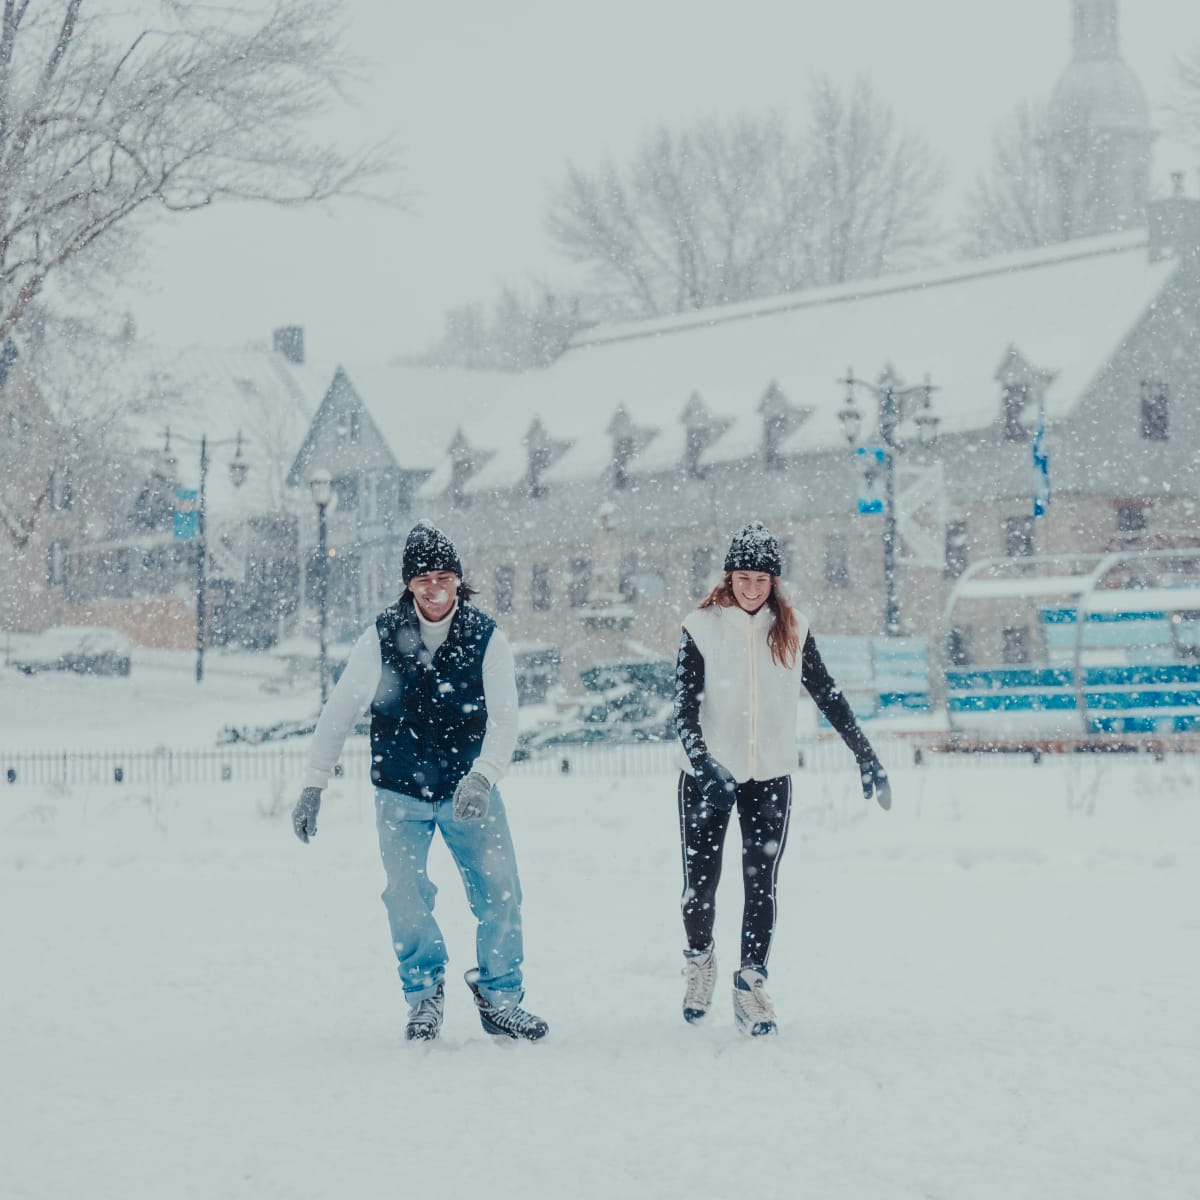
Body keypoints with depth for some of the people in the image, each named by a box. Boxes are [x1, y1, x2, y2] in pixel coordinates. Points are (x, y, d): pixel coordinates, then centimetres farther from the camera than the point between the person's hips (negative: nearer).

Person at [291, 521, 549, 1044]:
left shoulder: (487, 639, -9)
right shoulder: (382, 637, -9)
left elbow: (504, 720, -16)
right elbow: (339, 712, -3)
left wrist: (481, 776, -33)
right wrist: (313, 784, -7)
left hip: (470, 790, 0)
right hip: (400, 793, 0)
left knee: (500, 894, -4)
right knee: (406, 898, -6)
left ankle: (499, 997, 15)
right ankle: (425, 991, 18)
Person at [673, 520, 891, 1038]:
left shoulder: (792, 630, 2)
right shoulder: (701, 627, -7)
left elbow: (828, 697, 7)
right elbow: (684, 709, -12)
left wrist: (867, 759, 4)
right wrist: (704, 764, -27)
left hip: (769, 779, 1)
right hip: (708, 776, -1)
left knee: (761, 884, -3)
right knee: (700, 884, 4)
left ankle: (751, 983, 6)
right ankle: (699, 960, 30)